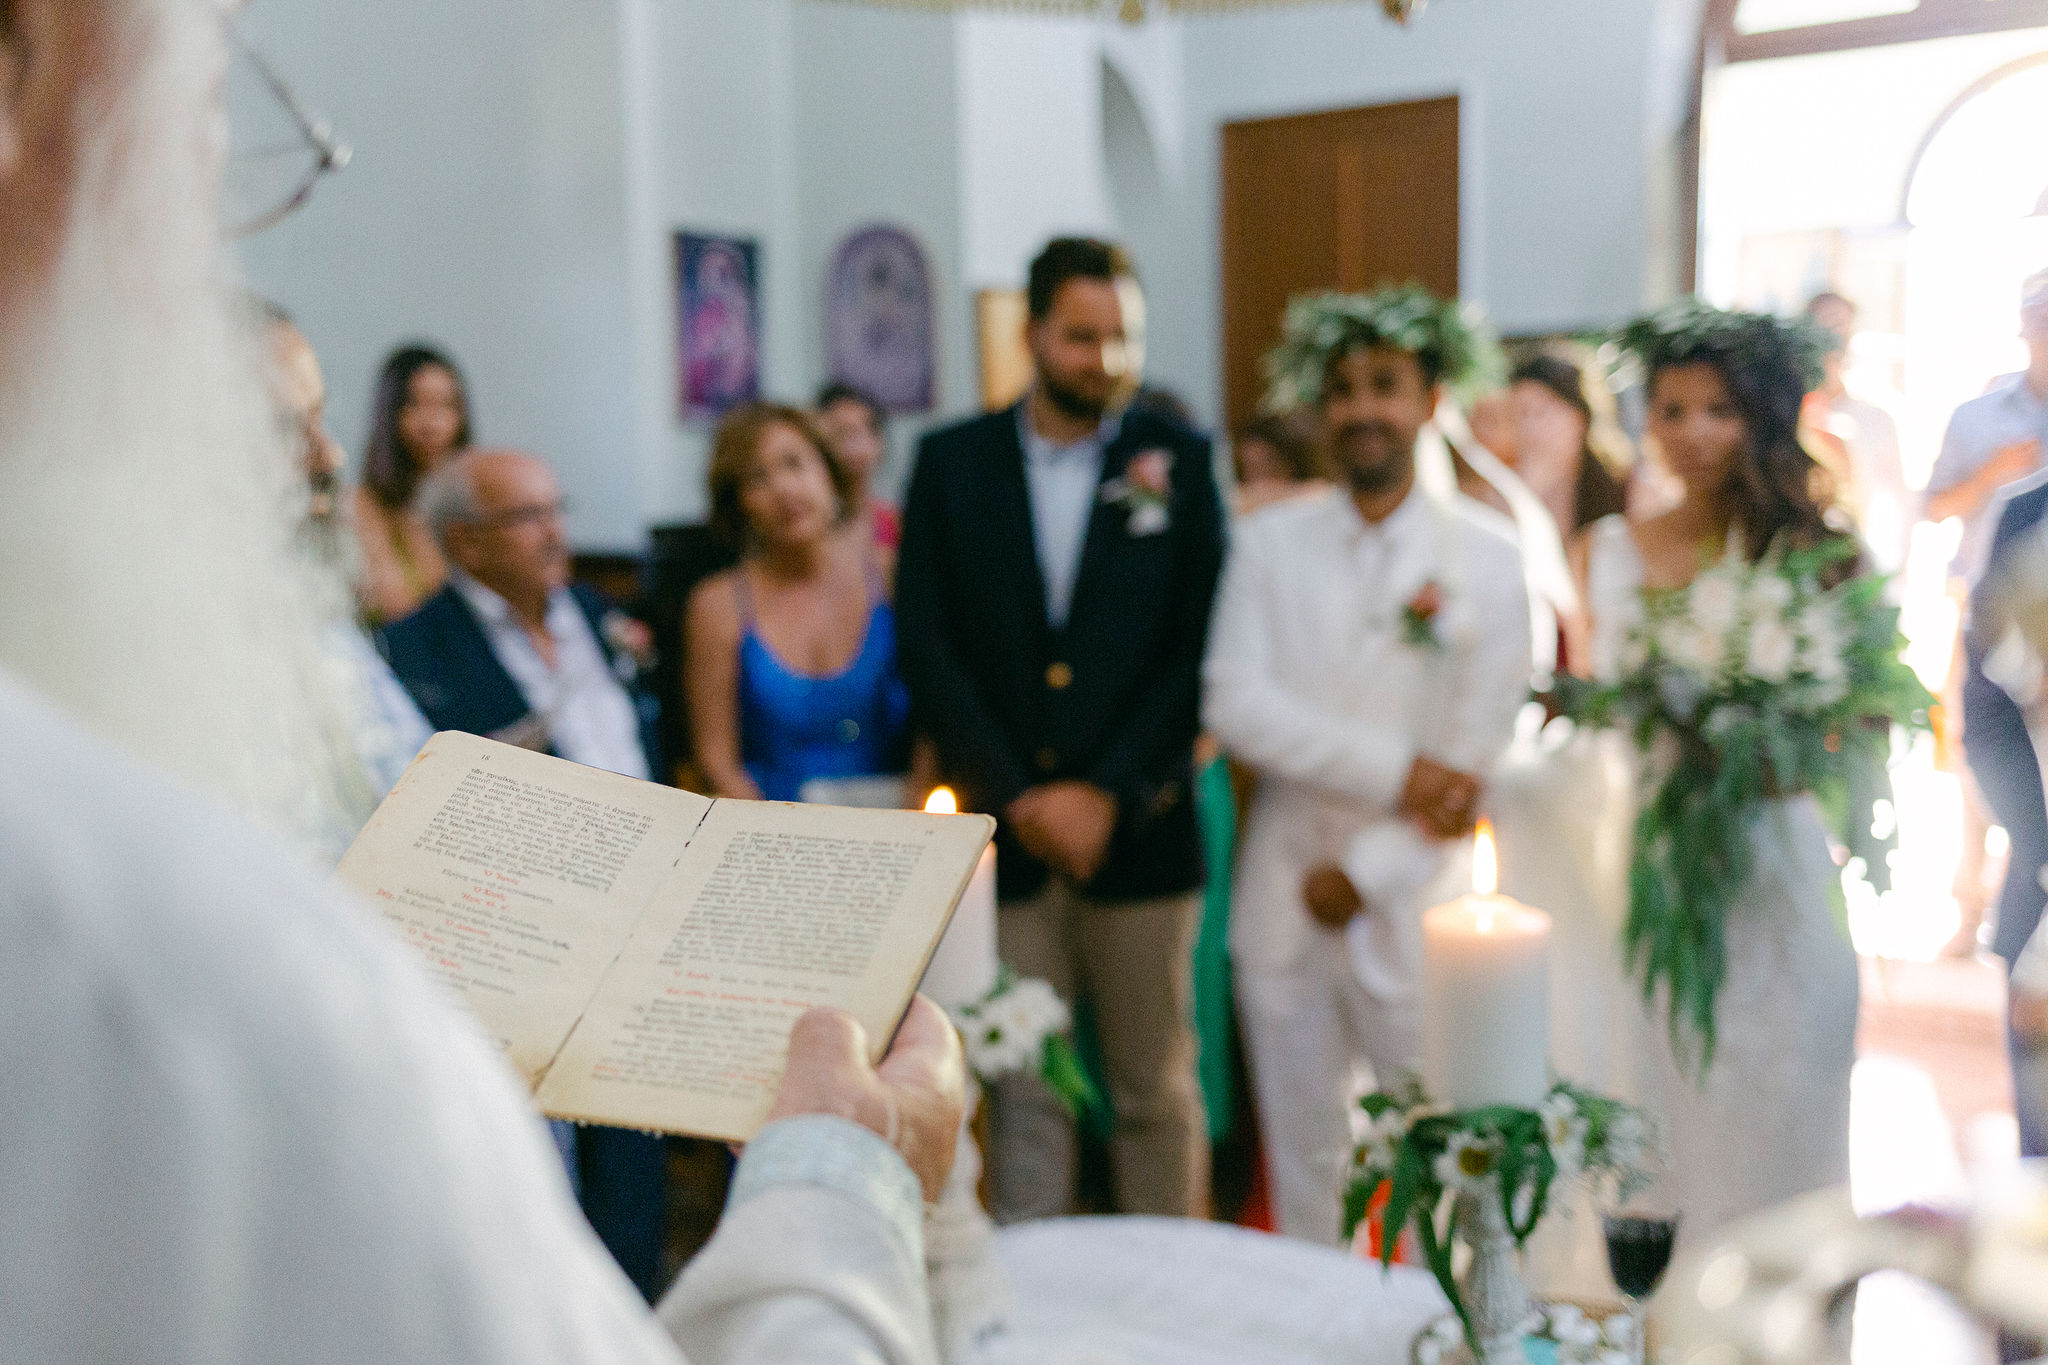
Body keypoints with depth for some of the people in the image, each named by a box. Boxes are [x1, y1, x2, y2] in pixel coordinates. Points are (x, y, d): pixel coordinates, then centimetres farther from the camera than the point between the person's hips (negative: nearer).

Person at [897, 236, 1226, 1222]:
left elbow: (1199, 649, -1)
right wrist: (1018, 798, -7)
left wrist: (1107, 792, -9)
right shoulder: (950, 463, 6)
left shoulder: (1179, 463, 5)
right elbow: (926, 647, 1)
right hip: (1007, 837, 0)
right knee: (1022, 1094, 5)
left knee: (1157, 1090, 8)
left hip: (1140, 834, 0)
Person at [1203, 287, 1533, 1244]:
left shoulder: (1488, 556, -2)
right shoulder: (1268, 543, 3)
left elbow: (1482, 751, -5)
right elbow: (1235, 707, -8)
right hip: (1284, 899, 2)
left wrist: (1366, 871, -9)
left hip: (1415, 908, -2)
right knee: (1302, 1160, 12)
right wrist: (1395, 771, -15)